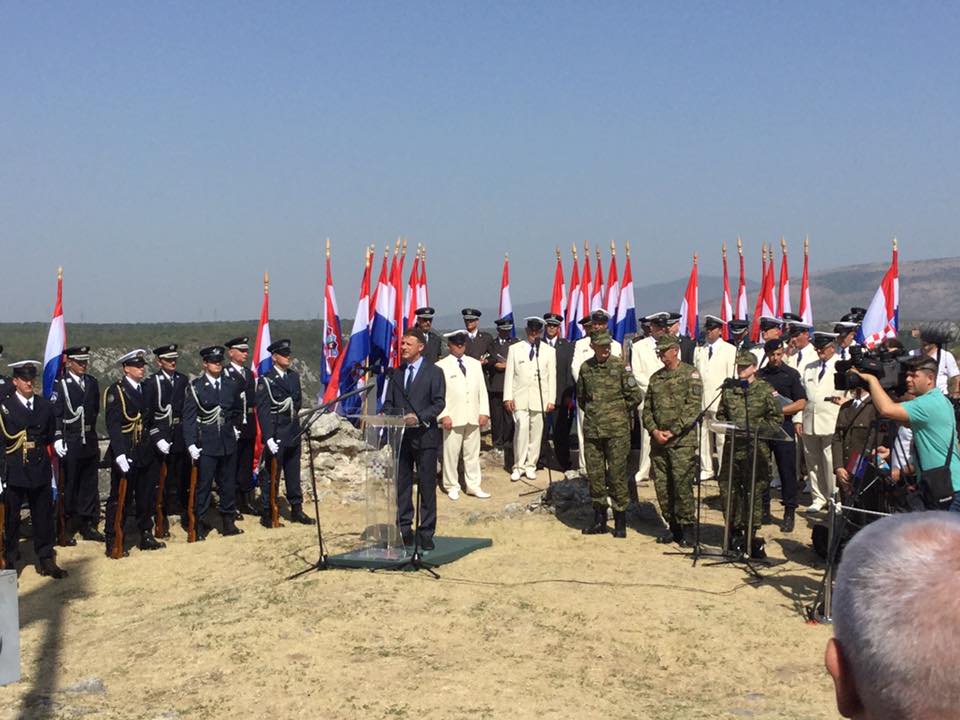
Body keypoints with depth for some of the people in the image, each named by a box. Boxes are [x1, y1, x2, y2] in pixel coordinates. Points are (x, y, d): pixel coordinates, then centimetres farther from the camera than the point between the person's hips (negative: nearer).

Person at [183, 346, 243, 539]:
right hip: (206, 444, -4)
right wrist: (191, 443, -14)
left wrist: (235, 428, 12)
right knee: (203, 484, -1)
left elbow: (237, 411, 23)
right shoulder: (196, 387, -6)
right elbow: (188, 417, -8)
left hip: (228, 443, 4)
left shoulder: (230, 385, 7)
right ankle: (199, 523, 9)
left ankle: (228, 521, 21)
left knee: (228, 483, 11)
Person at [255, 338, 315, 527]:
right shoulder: (265, 380, -9)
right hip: (276, 435, -6)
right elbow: (262, 411, -15)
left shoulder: (294, 376, 11)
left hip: (293, 434, 6)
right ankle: (267, 514, 10)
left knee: (293, 474, 14)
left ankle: (296, 510, 23)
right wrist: (268, 437, -21)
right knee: (271, 475, 1)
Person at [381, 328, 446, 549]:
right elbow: (389, 402, 14)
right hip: (400, 436, 4)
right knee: (401, 485, 7)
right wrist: (385, 415, -8)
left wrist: (419, 417, -22)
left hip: (424, 436, -4)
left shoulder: (434, 372, -1)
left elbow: (439, 403, -7)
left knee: (427, 486, 0)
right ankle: (404, 531, 14)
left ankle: (426, 533, 7)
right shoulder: (396, 373, 14)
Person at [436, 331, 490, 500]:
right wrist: (444, 415, -13)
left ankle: (473, 486, 15)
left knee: (473, 453, 8)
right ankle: (452, 487, 13)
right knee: (451, 453, 2)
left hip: (473, 417, 4)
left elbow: (482, 389, 12)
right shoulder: (441, 366, -1)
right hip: (453, 418, -4)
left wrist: (484, 412, 4)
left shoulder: (475, 364, 14)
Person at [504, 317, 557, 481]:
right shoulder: (514, 349, 8)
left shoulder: (549, 351, 8)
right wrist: (508, 397, -1)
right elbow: (509, 374, 6)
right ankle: (518, 466, -5)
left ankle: (530, 466, 13)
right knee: (521, 428, -13)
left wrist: (551, 400, 1)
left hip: (539, 398, 1)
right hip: (520, 397, -1)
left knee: (536, 432, 2)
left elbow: (552, 377, 7)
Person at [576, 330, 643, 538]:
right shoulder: (585, 368, 5)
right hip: (592, 431, 4)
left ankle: (620, 522, 8)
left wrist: (619, 413, 7)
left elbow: (635, 396, -2)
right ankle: (599, 520, 18)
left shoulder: (620, 366, -5)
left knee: (617, 476, -1)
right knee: (594, 476, 7)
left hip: (616, 431, -4)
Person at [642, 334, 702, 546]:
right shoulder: (655, 377, 16)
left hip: (682, 440, -6)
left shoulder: (690, 374, -1)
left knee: (682, 484, -9)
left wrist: (673, 432, -12)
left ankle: (687, 528, 1)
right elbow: (647, 408, 15)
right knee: (662, 486, 6)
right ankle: (672, 526, 16)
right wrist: (654, 430, -2)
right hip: (658, 440, 6)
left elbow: (693, 408, -9)